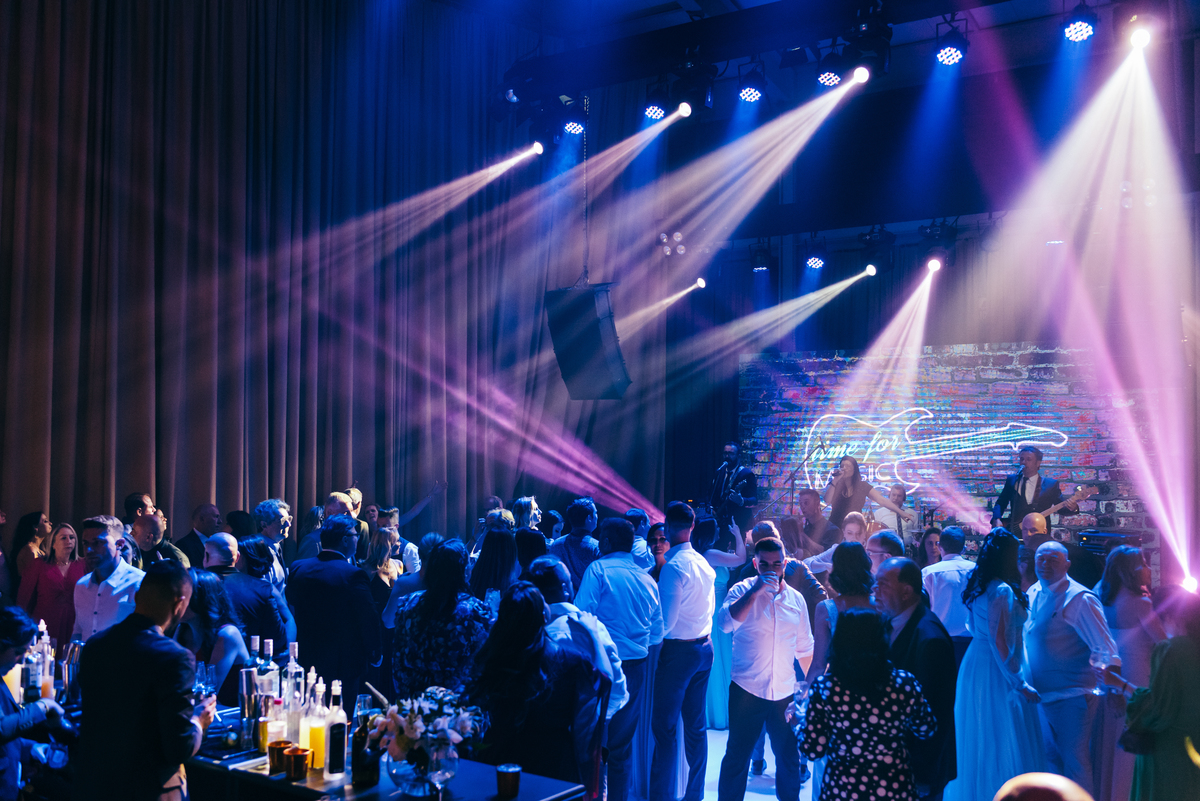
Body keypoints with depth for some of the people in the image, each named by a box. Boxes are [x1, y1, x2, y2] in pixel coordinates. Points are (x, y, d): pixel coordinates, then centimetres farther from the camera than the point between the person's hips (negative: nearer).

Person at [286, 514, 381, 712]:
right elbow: (368, 620, -15)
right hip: (344, 665, -6)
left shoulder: (297, 568, -1)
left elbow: (292, 608, 10)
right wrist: (374, 656, 0)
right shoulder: (354, 575, -19)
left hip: (306, 662, 6)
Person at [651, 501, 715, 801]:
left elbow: (666, 620, -18)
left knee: (665, 727, -1)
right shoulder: (704, 563, 6)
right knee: (696, 726, 13)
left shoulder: (673, 566, -17)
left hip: (678, 651, -8)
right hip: (704, 647, 8)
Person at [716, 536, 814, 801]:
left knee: (789, 757, 12)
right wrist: (756, 590, -27)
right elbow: (726, 622, -24)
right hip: (746, 690, -3)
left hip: (785, 693, 3)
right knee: (736, 757, 6)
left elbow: (804, 648, 15)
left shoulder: (796, 599, 6)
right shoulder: (743, 590, -5)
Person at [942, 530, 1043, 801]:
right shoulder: (1002, 591, -20)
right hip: (996, 675, -9)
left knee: (977, 744, 19)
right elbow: (999, 643, -22)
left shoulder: (979, 586, 6)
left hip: (974, 664, 9)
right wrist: (1020, 684, -16)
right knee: (1002, 746, 0)